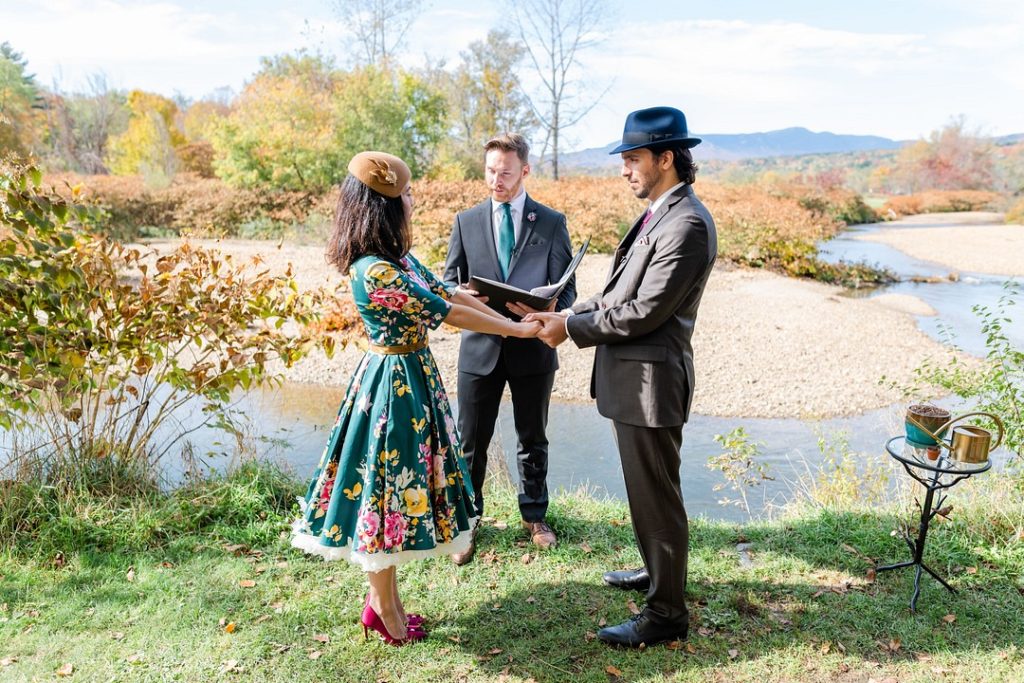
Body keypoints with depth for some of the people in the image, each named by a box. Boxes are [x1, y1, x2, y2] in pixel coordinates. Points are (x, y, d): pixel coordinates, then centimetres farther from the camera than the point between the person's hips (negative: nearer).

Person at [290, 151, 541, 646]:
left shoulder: (397, 258, 6)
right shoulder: (375, 270, -24)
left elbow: (450, 292, 8)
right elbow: (446, 312, -20)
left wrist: (515, 321, 6)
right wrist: (519, 330, -11)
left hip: (410, 378, 10)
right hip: (393, 384, -10)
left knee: (394, 482, 17)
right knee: (387, 485, 4)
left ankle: (382, 599, 33)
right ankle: (386, 615, 24)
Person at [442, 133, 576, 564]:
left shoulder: (552, 222, 2)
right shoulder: (466, 221, 6)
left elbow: (566, 286, 0)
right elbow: (450, 283, 7)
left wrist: (553, 310, -23)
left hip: (532, 347, 0)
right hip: (481, 346, 1)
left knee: (532, 438, 14)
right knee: (471, 441, 7)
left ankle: (534, 515, 33)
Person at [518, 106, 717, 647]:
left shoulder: (687, 223, -19)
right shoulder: (657, 214, 13)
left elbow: (645, 311, -22)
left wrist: (572, 329, -14)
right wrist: (568, 315, 3)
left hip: (651, 379, -10)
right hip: (630, 375, 10)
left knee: (655, 496, 3)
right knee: (644, 489, 24)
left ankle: (665, 613, 20)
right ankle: (658, 570, 44)